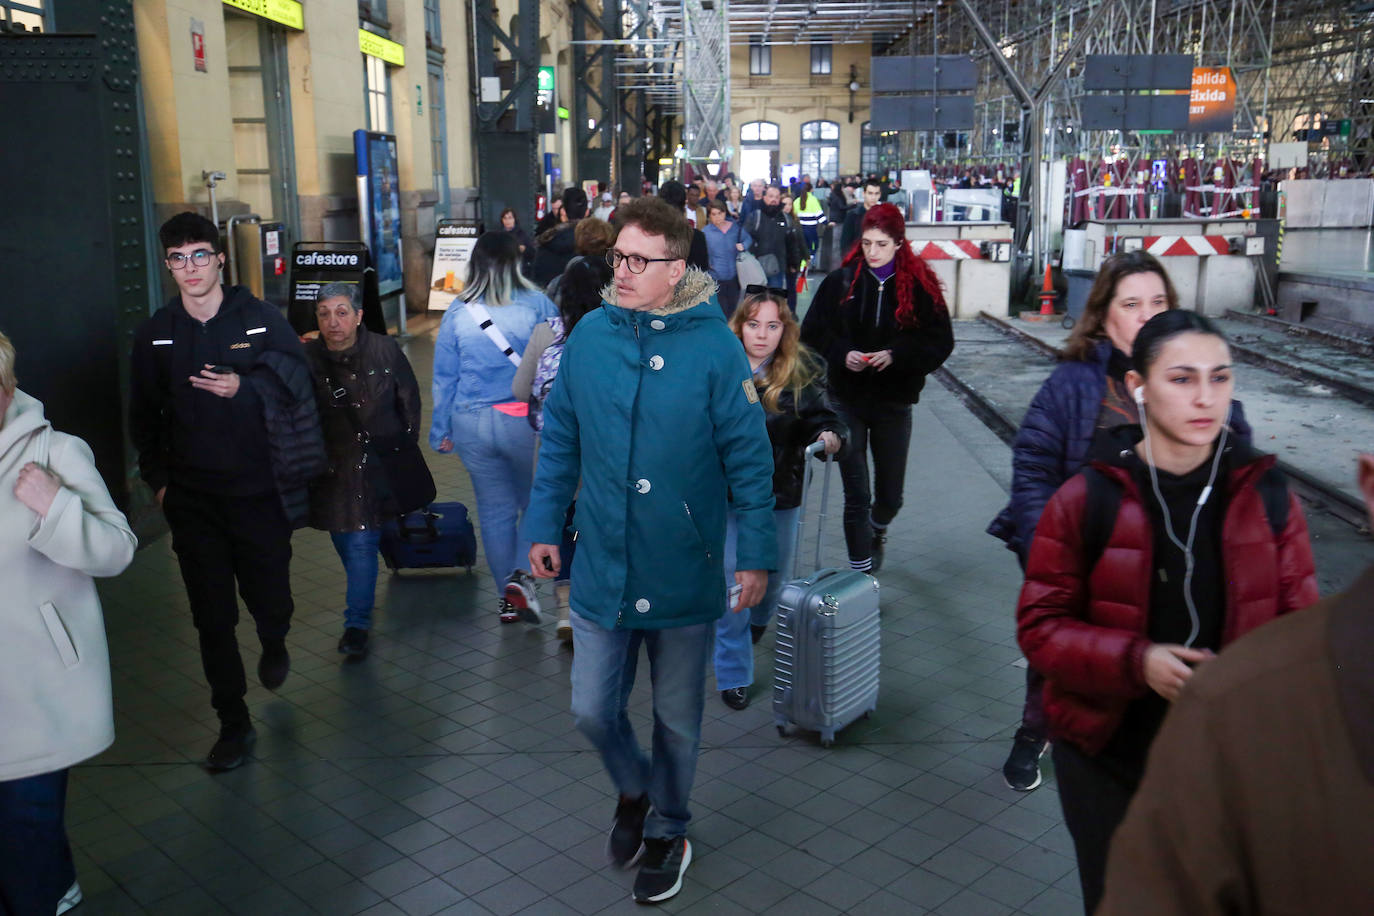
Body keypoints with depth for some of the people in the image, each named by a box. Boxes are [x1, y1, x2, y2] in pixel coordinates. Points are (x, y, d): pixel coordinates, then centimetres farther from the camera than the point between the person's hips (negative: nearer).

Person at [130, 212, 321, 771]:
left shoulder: (260, 317, -2)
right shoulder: (155, 334, 5)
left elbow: (295, 377, -1)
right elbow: (143, 415, 13)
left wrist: (244, 385, -18)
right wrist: (157, 478, 7)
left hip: (259, 491, -1)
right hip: (192, 497, 2)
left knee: (270, 597, 8)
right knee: (212, 616, 3)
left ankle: (274, 646, 46)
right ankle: (233, 724, 17)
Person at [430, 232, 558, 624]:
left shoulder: (457, 313, 1)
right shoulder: (537, 304, -6)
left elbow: (444, 378, 6)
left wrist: (440, 431, 15)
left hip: (473, 424, 2)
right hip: (527, 421, -2)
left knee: (494, 510, 12)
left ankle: (507, 598, 20)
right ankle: (522, 575, -9)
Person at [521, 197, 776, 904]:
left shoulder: (713, 346, -12)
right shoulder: (589, 335, -3)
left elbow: (749, 457, -9)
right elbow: (560, 440, 7)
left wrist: (756, 554, -9)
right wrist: (544, 527, 6)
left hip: (685, 575, -2)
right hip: (602, 570, 3)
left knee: (677, 719, 14)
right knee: (592, 712, 9)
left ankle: (667, 831, 39)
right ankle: (634, 789, 42)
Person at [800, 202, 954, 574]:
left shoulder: (919, 285, -4)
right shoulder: (841, 281, -3)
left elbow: (940, 341, -4)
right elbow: (812, 333, 1)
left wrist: (896, 355, -19)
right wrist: (842, 354, -17)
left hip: (893, 402, 1)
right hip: (847, 399, 0)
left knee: (890, 494, 12)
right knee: (856, 494, 0)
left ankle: (877, 530, 47)